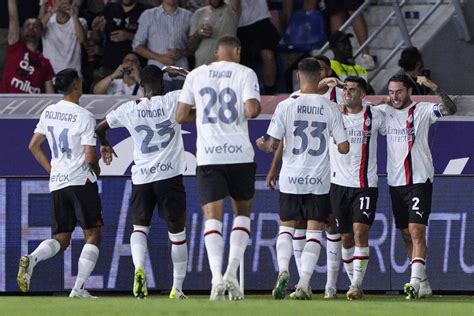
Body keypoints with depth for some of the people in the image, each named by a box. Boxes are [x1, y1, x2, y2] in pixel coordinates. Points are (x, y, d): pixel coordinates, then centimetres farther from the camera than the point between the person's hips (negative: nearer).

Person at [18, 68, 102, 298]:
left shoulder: (48, 113, 8)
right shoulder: (84, 117, -11)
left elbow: (33, 146, 15)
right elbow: (90, 157, -13)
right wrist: (96, 170, 9)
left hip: (56, 183, 6)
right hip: (81, 181, -6)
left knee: (61, 239, 11)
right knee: (92, 235, 2)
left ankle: (31, 259, -19)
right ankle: (79, 288, -8)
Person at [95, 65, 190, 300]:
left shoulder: (129, 109, 3)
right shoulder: (172, 101, -3)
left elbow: (100, 128, 15)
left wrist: (104, 145, 36)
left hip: (141, 177, 1)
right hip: (170, 174, -1)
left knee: (140, 226, 17)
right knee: (177, 231, 9)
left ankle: (138, 267, -11)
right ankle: (177, 287, 9)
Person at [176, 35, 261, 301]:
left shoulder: (196, 75, 9)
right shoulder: (245, 74, 1)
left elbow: (181, 116, 10)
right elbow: (252, 110, -13)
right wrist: (253, 109, 10)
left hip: (208, 156, 1)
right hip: (240, 154, -1)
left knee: (213, 216, -2)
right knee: (243, 212, 17)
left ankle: (217, 276, -20)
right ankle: (232, 271, 1)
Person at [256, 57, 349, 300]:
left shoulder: (285, 106, -6)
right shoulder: (330, 108, -3)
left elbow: (272, 146, -5)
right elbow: (344, 148, -2)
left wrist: (262, 145, 18)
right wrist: (333, 144, 22)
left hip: (291, 179, 0)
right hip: (319, 180, 0)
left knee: (286, 228, 14)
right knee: (314, 232, 6)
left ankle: (283, 270, -11)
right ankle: (303, 285, -4)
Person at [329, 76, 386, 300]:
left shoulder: (375, 115, 1)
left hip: (365, 184, -2)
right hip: (339, 183, 2)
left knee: (360, 232, -16)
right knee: (346, 237, 7)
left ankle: (357, 284, -15)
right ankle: (353, 282, 21)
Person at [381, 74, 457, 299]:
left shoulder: (422, 111, -3)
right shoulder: (385, 112, 10)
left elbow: (450, 109, -16)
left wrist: (435, 88, -31)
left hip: (419, 180, -6)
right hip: (395, 181, 6)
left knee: (416, 230, -17)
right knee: (406, 236, 9)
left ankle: (416, 280, -25)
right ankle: (423, 284, 16)